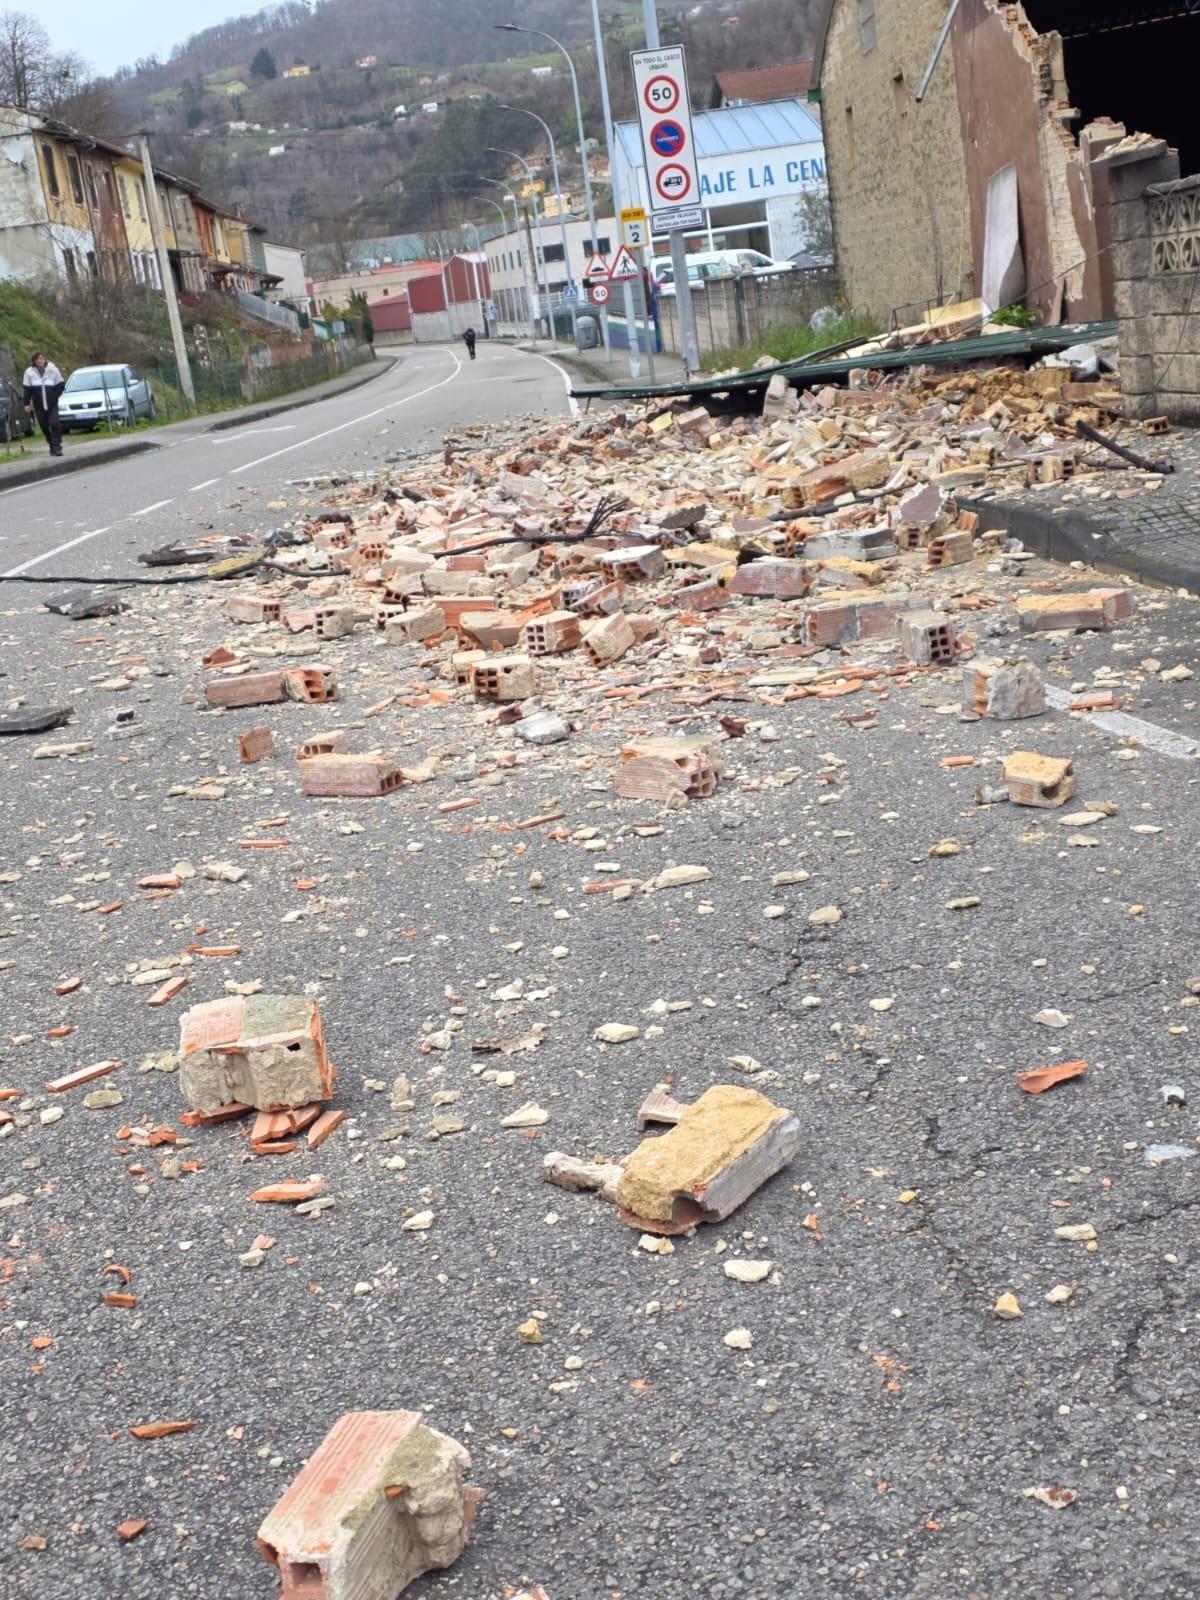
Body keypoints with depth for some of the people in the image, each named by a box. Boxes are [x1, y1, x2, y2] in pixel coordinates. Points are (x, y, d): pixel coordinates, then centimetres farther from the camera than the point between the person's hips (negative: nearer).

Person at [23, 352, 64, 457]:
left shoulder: (52, 369, -5)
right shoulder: (29, 372, -2)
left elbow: (60, 385, 3)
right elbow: (27, 389, 2)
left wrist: (54, 396, -5)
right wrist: (27, 403, -2)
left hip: (52, 404, -2)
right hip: (38, 405, 2)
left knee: (54, 424, -14)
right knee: (44, 426, 6)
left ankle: (57, 446, -8)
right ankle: (52, 445, 20)